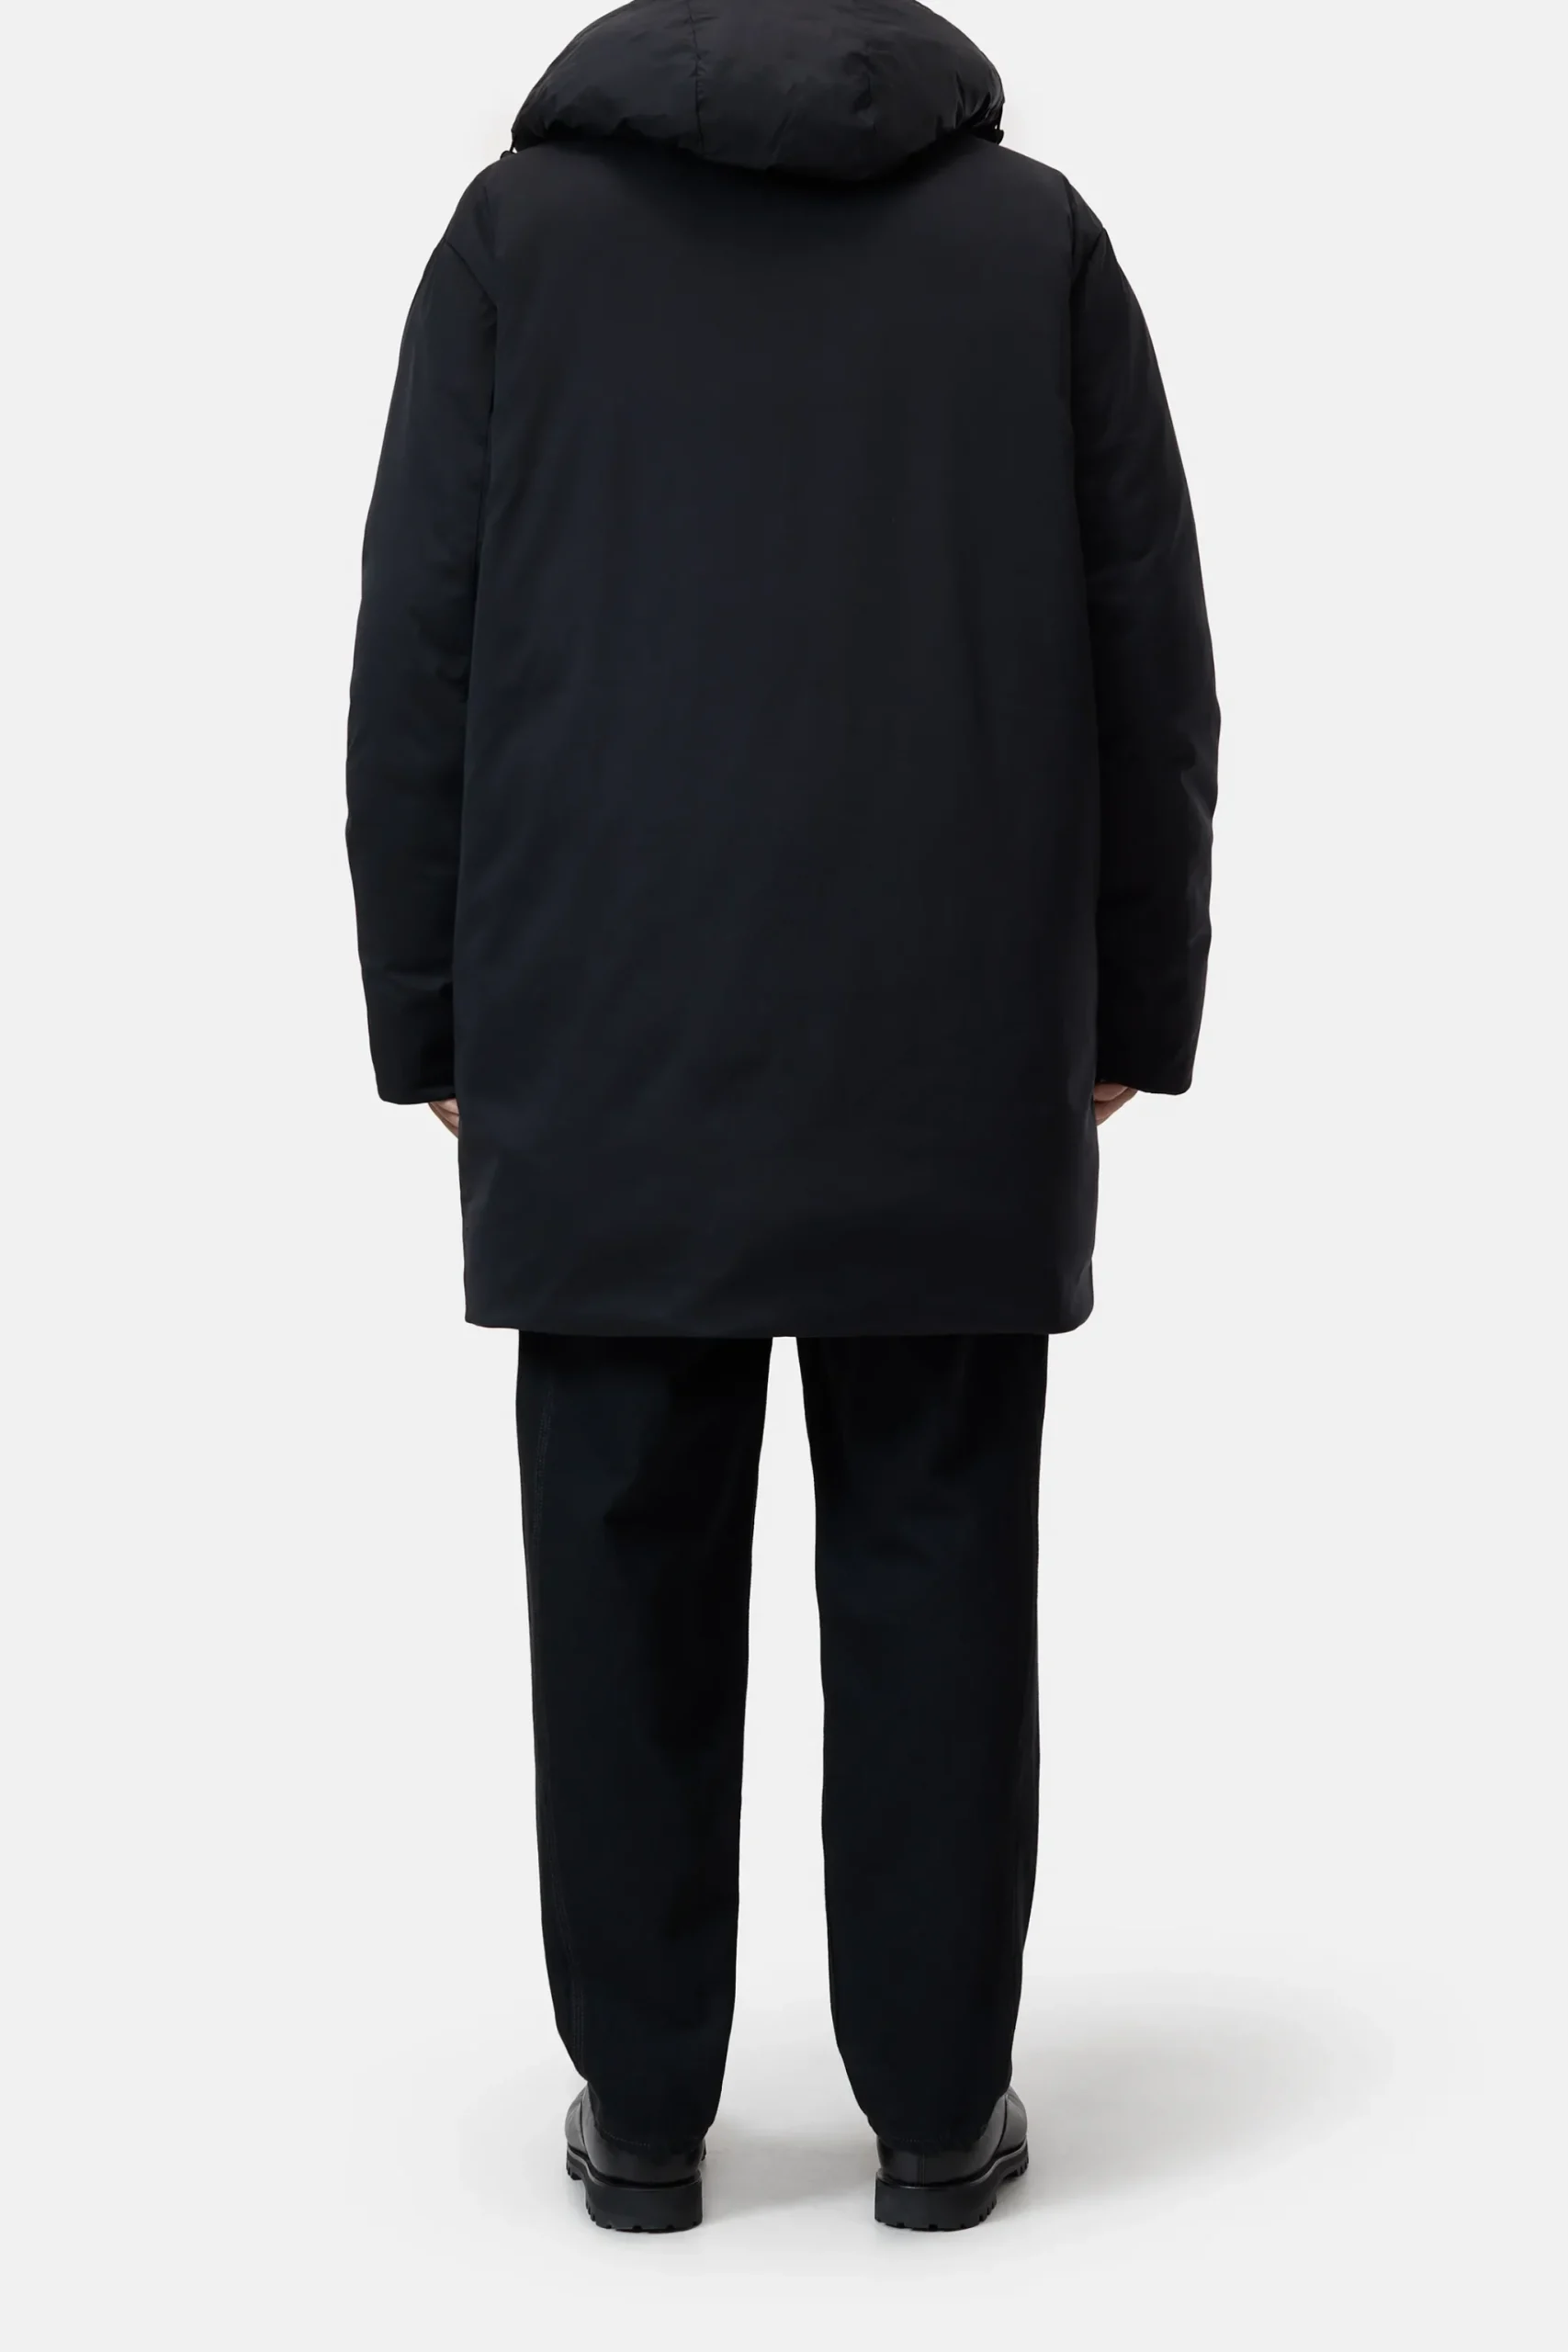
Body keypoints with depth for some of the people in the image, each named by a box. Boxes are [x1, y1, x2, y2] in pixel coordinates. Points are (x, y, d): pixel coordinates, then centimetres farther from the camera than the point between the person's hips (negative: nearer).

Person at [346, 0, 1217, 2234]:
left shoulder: (522, 224, 4)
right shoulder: (1036, 228, 6)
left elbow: (418, 655, 1)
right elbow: (1151, 651, 4)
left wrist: (431, 1021, 7)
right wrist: (1130, 1008, 11)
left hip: (604, 1060, 0)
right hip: (960, 1059, 0)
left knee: (628, 1576, 7)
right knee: (936, 1573, 7)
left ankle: (642, 2105, 15)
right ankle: (939, 2104, 14)